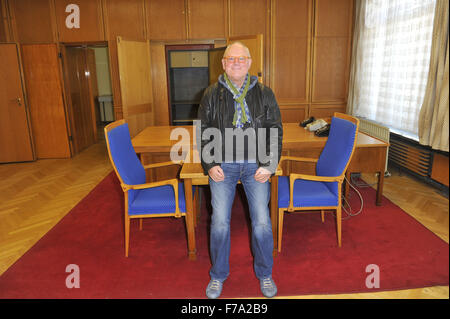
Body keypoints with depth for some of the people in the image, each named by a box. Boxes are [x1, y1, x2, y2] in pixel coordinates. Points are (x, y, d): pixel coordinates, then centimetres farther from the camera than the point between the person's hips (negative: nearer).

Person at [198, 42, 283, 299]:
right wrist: (210, 165, -3)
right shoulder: (212, 95, 4)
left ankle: (265, 273, 26)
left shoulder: (264, 94, 5)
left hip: (256, 165, 0)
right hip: (222, 165, 0)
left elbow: (276, 132, 5)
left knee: (262, 223, 0)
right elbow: (203, 133, 7)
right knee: (220, 224, 0)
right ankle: (218, 275, 25)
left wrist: (269, 165, -5)